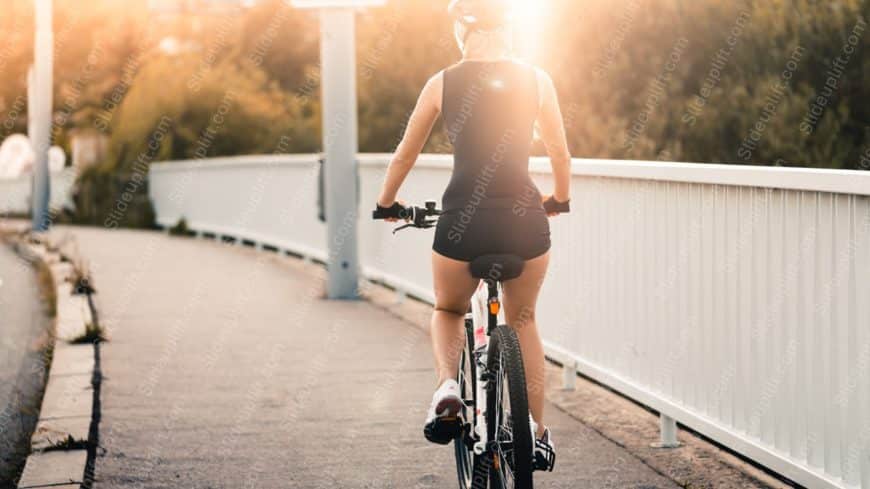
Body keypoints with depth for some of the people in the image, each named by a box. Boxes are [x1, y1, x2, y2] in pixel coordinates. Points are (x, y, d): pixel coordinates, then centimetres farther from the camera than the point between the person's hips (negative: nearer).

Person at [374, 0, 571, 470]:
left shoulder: (442, 83, 3)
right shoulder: (536, 79, 5)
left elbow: (405, 153, 12)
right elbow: (559, 152, 13)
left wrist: (386, 203, 29)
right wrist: (559, 201, 32)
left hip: (463, 218, -1)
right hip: (524, 219, 1)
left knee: (448, 311, 25)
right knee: (523, 320, 24)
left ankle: (447, 386, -2)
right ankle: (537, 429, 21)